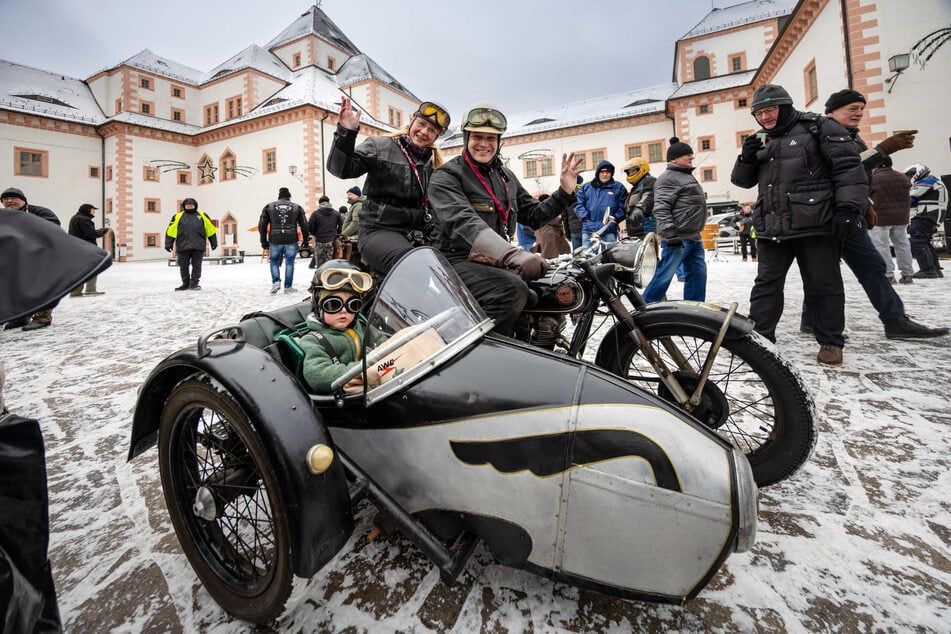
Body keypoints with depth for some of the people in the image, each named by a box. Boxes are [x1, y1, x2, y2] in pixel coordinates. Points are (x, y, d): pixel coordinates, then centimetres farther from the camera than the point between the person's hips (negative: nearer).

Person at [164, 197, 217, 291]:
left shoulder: (202, 216, 12)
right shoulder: (178, 217, 10)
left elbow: (210, 229, 13)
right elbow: (171, 230, 7)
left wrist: (214, 242, 10)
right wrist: (168, 244, 1)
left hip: (198, 246, -1)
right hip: (183, 246, 1)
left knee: (196, 265, 0)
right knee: (183, 266, 5)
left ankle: (194, 283, 7)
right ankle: (185, 284, 15)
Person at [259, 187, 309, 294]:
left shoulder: (269, 207, 9)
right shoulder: (297, 207, 8)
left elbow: (262, 226, 8)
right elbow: (304, 225, 7)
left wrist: (264, 241, 13)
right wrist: (305, 240, 14)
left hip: (275, 241, 1)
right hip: (291, 241, 0)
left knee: (274, 262, 15)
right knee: (289, 263, 6)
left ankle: (276, 282, -1)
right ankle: (288, 287, 7)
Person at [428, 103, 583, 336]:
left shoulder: (506, 176, 19)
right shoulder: (446, 176, -5)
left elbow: (534, 215, 24)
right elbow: (462, 222, -25)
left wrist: (565, 191, 6)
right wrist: (512, 254, -40)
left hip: (498, 261, 7)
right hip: (459, 260, -7)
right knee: (513, 289, -34)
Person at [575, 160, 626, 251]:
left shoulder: (618, 187, 10)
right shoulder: (586, 187, 14)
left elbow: (623, 207, 4)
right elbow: (578, 204, 6)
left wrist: (615, 218, -10)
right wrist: (586, 217, -6)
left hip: (609, 231, -1)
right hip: (588, 230, 1)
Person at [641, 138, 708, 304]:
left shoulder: (687, 176, 24)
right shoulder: (668, 178, -9)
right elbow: (661, 208, -20)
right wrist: (670, 233, -28)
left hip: (694, 237, 10)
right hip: (678, 238, -10)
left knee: (698, 274, 10)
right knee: (665, 275, -9)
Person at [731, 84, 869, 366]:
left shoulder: (817, 127, 2)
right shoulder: (761, 141, 18)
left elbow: (848, 166, -5)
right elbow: (742, 180, 18)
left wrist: (849, 208, -15)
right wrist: (747, 158, -2)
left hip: (815, 225, -5)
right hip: (771, 227, 5)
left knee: (823, 284, 4)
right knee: (766, 283, 5)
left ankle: (830, 342, 15)